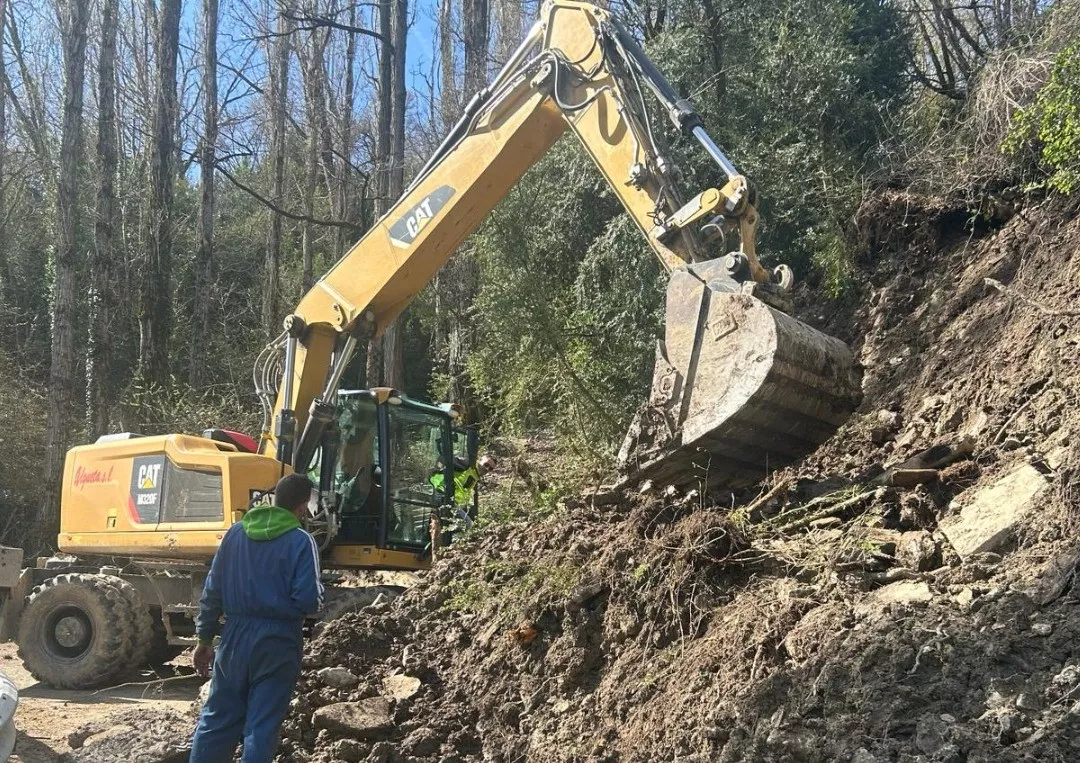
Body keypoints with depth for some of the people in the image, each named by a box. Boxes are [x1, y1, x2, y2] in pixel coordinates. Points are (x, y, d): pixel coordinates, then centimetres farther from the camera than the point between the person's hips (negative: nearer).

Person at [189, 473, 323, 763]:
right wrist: (316, 595, 7)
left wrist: (205, 638, 16)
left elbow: (213, 590, 7)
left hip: (236, 635, 4)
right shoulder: (301, 541, -10)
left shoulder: (236, 532, 4)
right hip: (277, 641, -4)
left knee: (217, 718, 15)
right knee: (262, 725, 5)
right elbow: (308, 600, -17)